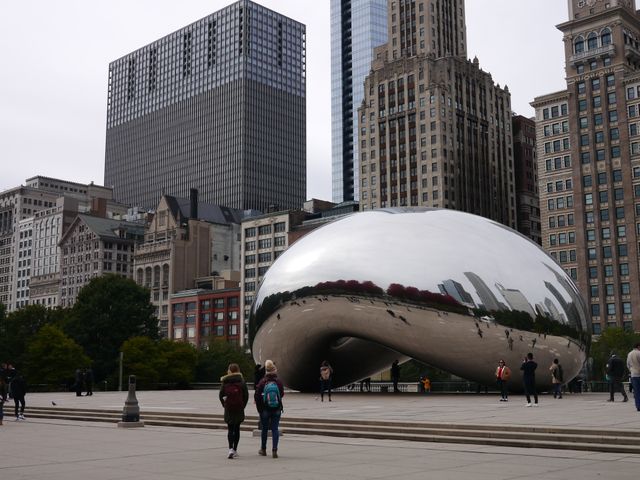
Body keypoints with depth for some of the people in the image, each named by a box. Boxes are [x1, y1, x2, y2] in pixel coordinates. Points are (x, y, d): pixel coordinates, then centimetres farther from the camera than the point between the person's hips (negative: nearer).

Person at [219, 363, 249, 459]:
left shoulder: (225, 382, -1)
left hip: (228, 408, 0)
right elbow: (246, 395, -3)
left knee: (230, 429, 3)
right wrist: (243, 406, 7)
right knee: (237, 429, 12)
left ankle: (231, 449, -16)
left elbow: (221, 395, -2)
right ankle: (235, 449, 16)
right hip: (239, 408, 0)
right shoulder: (241, 381, -2)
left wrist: (224, 405, 8)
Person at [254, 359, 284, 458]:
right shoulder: (279, 382, -9)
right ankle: (274, 451, -3)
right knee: (275, 429, 4)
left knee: (264, 429, 14)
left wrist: (259, 408, 2)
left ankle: (263, 450, 26)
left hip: (265, 409, 0)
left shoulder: (262, 382, -10)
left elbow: (257, 395, -8)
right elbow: (282, 394, 3)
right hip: (277, 409, 0)